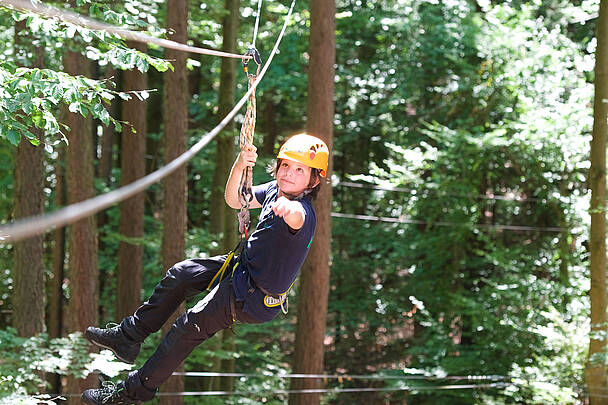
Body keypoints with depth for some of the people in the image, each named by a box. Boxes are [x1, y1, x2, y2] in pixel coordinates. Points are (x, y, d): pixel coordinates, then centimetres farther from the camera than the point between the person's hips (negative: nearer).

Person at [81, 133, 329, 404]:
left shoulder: (302, 212, -32)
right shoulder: (275, 189, -5)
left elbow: (296, 216, -57)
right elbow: (234, 200, 3)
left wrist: (288, 208, -82)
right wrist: (239, 167, -17)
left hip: (254, 299, -9)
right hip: (244, 268, 9)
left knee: (189, 327, -2)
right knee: (180, 274, 16)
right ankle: (129, 336, 31)